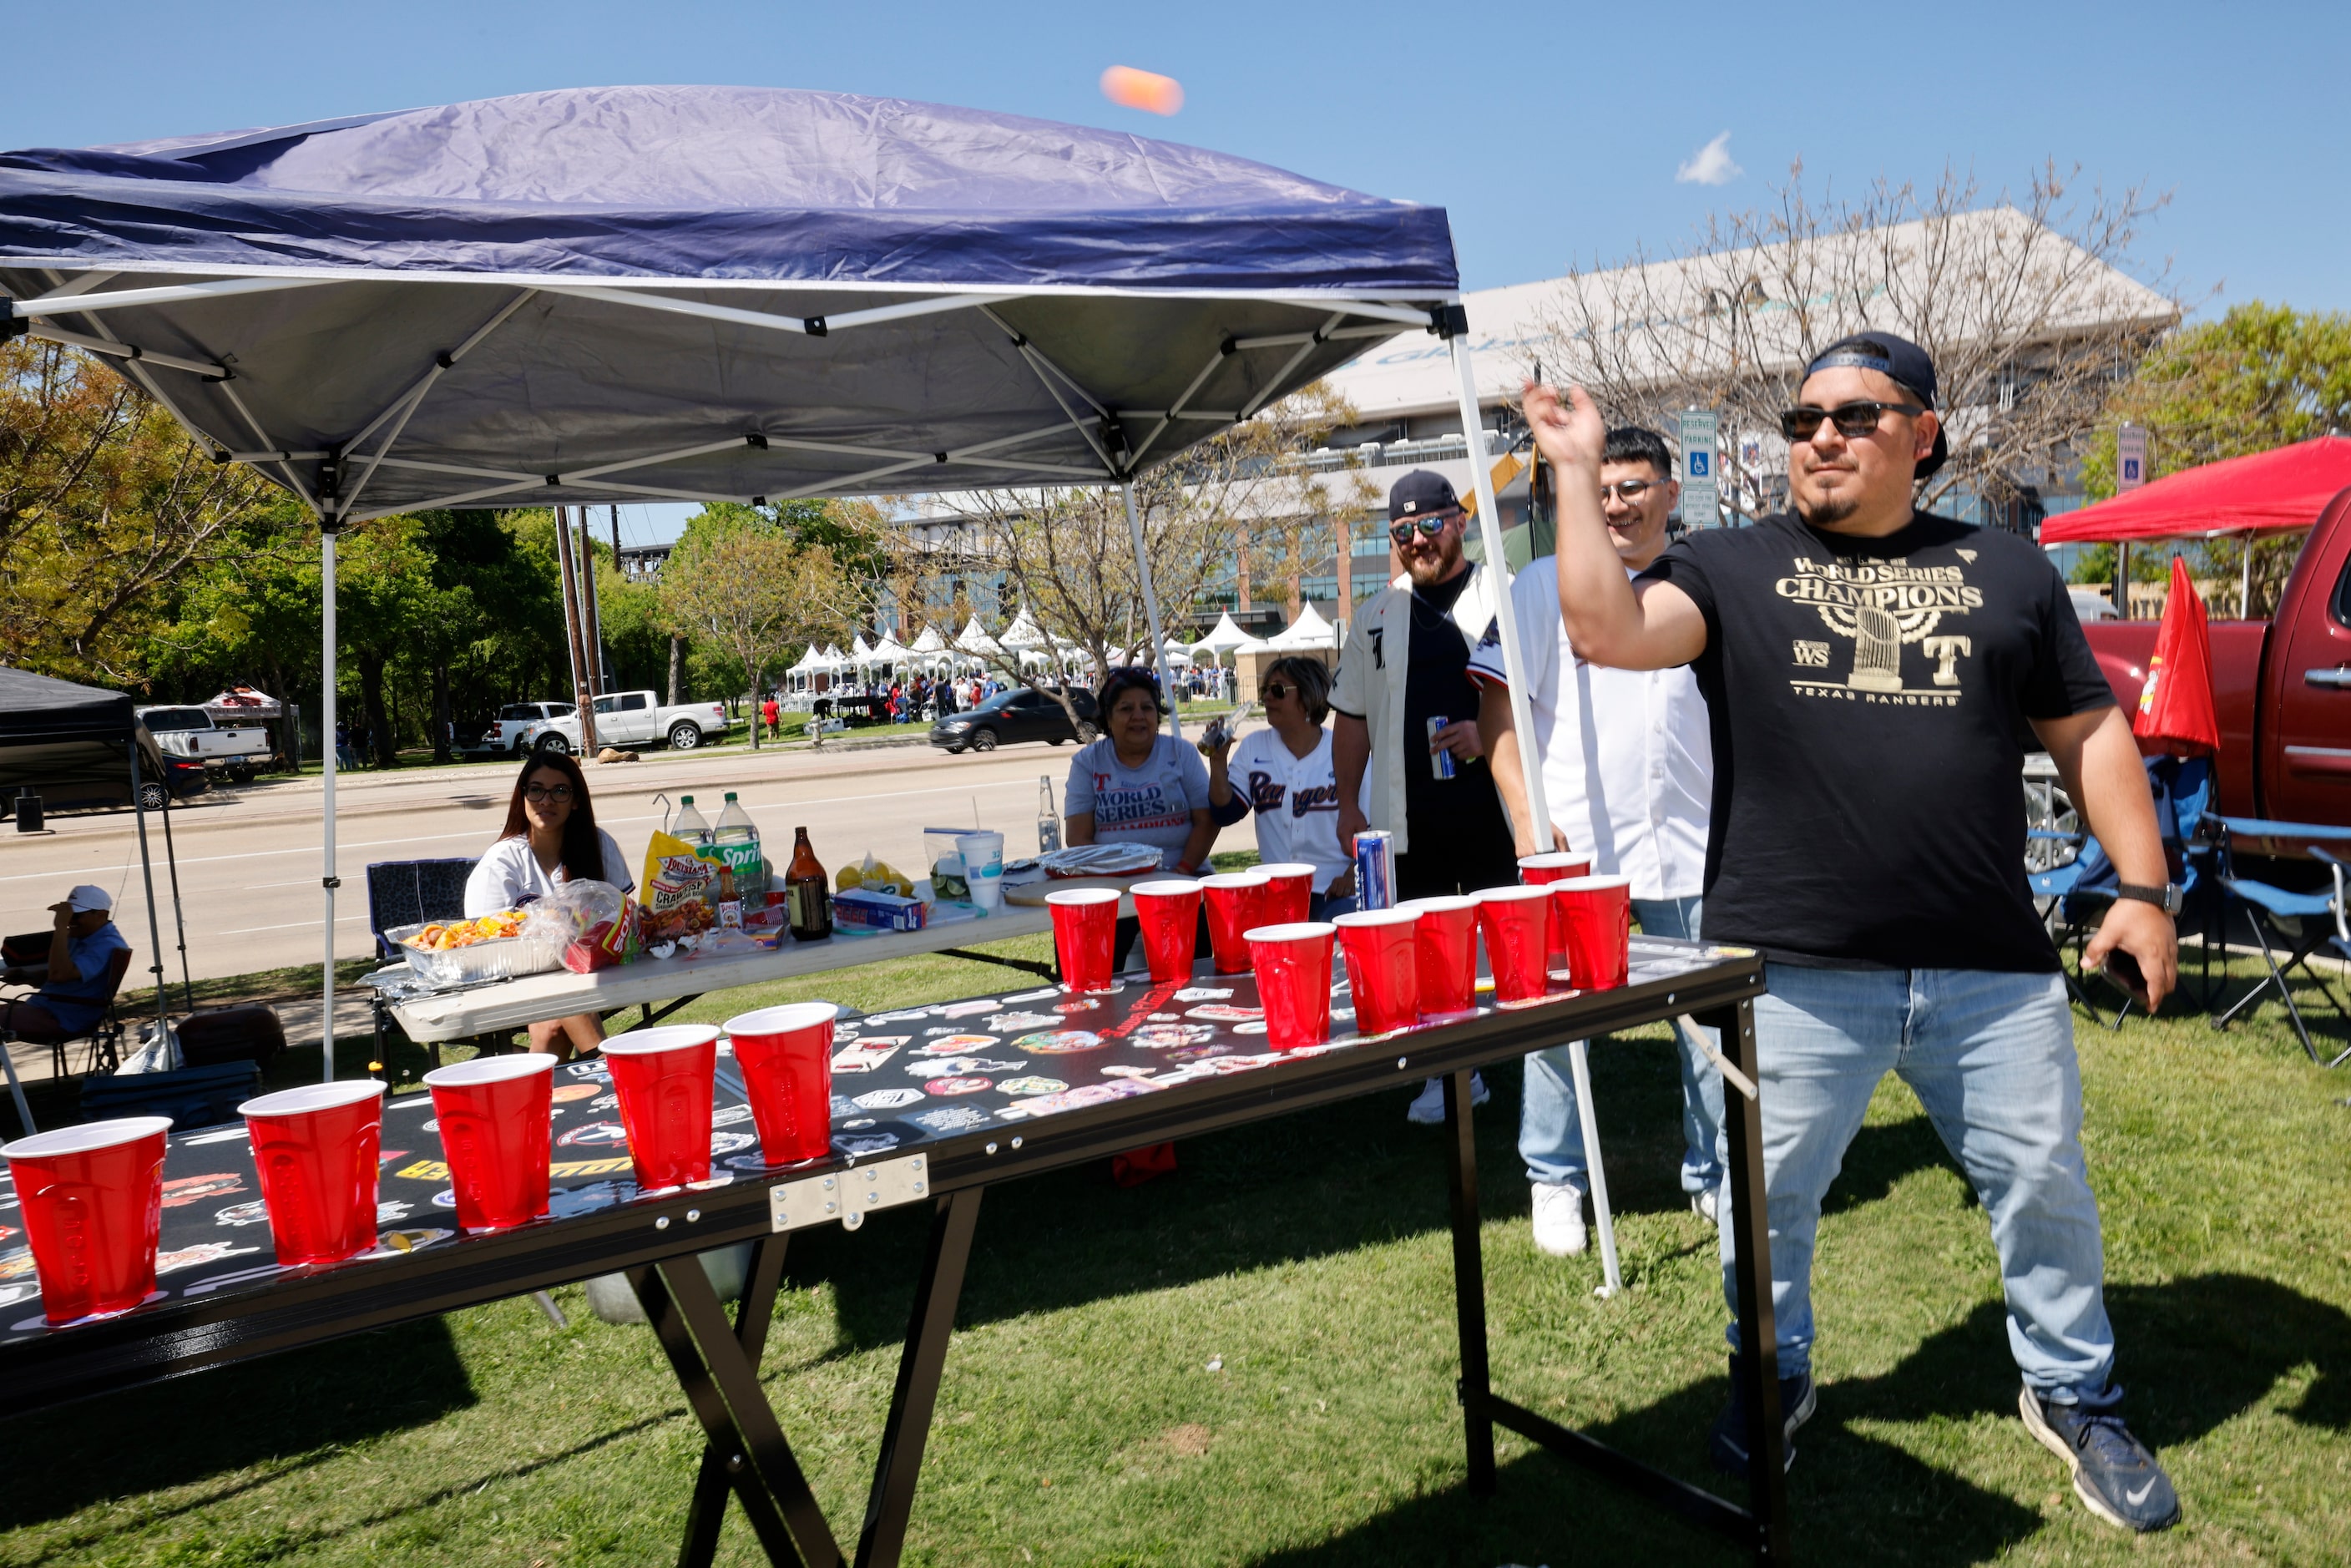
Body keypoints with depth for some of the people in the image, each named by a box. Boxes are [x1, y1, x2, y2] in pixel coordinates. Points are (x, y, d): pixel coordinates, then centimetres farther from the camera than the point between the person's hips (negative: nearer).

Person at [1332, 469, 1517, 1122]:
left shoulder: (1503, 597, 0)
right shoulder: (1377, 616, 12)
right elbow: (1353, 716, 15)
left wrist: (1490, 733, -17)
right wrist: (1348, 804, 9)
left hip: (1495, 810, -3)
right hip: (1408, 820, 3)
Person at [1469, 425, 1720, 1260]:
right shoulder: (1543, 586, 2)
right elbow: (1499, 710, -1)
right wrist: (1526, 815, -11)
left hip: (1692, 848, 2)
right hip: (1572, 849, -2)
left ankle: (1717, 1174, 27)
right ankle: (1555, 1179, 22)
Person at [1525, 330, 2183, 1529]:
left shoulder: (2007, 572, 12)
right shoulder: (1732, 567, 4)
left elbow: (2088, 734, 14)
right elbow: (1608, 630, -14)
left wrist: (2142, 889, 6)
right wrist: (1579, 474, -13)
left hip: (1992, 970, 2)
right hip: (1794, 972, -2)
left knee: (2045, 1188, 14)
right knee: (1768, 1199, 10)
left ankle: (2073, 1395, 38)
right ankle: (1774, 1376, 36)